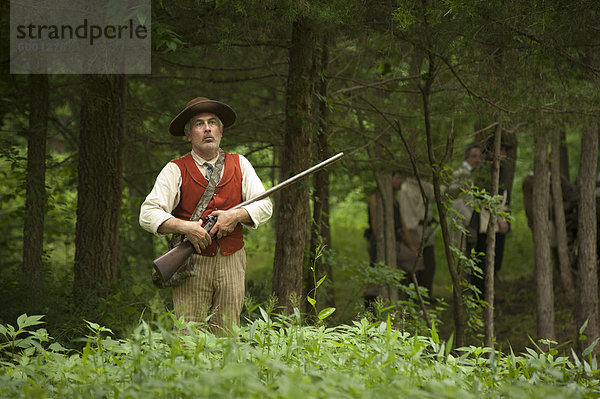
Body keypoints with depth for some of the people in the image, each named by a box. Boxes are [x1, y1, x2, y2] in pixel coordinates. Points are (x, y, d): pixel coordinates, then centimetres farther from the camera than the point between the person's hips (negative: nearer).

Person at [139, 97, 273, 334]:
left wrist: (236, 216, -12)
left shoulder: (239, 165, 11)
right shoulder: (176, 170, 1)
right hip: (191, 265, -2)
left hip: (231, 263, 3)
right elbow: (148, 214, -7)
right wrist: (184, 227, -22)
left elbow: (264, 206, 7)